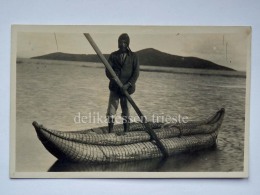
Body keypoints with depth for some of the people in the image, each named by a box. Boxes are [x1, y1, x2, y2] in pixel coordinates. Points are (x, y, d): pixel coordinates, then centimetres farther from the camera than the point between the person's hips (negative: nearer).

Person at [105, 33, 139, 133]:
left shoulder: (133, 56, 2)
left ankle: (126, 132, 13)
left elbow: (136, 73, -3)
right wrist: (113, 77, -20)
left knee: (126, 112, 5)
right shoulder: (113, 55, 7)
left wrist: (128, 85, -15)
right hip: (114, 88, 1)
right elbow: (107, 71, 1)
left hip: (126, 88, -1)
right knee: (111, 111, -2)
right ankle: (110, 132, 6)